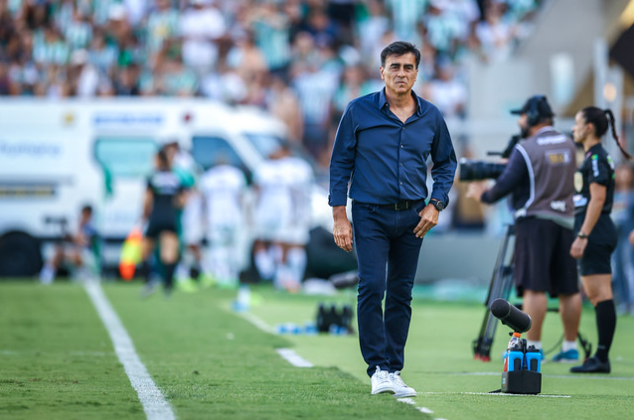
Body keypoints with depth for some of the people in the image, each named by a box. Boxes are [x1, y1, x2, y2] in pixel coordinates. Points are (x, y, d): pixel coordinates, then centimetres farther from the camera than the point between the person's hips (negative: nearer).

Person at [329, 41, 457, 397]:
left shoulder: (431, 117, 4)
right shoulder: (359, 112, -3)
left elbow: (446, 163, 17)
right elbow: (340, 164, 1)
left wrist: (436, 204, 4)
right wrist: (340, 217, -4)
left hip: (412, 218, 3)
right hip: (370, 214, -3)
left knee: (401, 295, 5)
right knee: (372, 288, -13)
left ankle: (394, 370, 11)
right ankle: (378, 368, -9)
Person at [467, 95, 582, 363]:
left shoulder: (526, 149, -10)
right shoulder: (568, 145, 11)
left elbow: (505, 185, -12)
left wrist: (484, 195, 8)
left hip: (535, 220, -6)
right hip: (565, 220, 6)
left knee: (534, 287, -7)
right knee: (568, 289, 8)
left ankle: (533, 347, -10)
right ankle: (570, 348, 12)